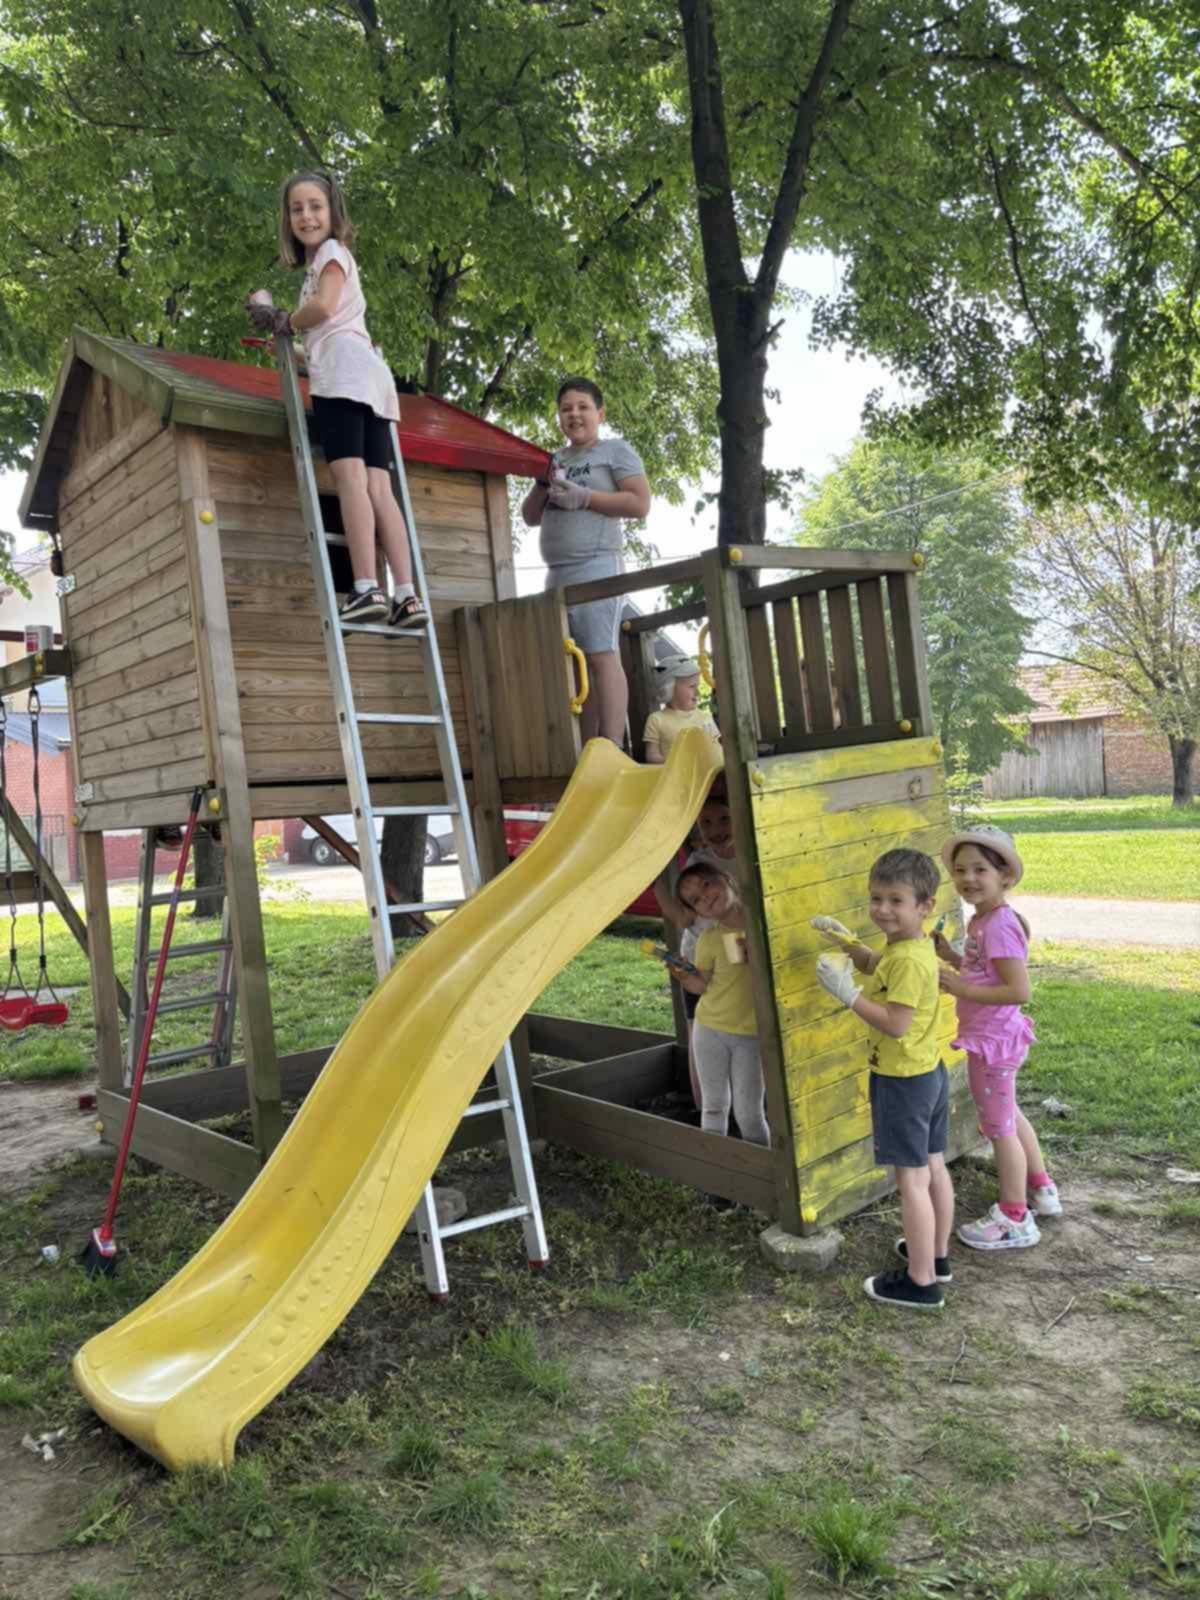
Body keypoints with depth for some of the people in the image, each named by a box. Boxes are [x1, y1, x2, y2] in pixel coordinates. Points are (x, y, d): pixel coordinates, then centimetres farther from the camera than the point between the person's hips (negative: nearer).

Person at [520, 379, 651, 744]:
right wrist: (542, 484, 5)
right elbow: (530, 517, 24)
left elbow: (640, 504, -6)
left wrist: (584, 497, -11)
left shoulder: (616, 450, 6)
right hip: (556, 574, 7)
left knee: (601, 655, -15)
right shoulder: (556, 461, 24)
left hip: (596, 566, -7)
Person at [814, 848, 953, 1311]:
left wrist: (848, 993, -26)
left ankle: (921, 1282, 8)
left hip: (902, 1081, -10)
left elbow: (895, 1024, -30)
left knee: (911, 1181, -1)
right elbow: (878, 966, 24)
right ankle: (937, 1255, 35)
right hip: (930, 1073, 10)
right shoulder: (910, 946, 4)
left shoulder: (909, 960, -26)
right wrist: (847, 942, 9)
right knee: (934, 1168, 20)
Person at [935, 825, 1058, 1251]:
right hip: (995, 1037, 10)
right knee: (1008, 1116, 27)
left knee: (998, 1128, 7)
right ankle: (1041, 1190, 46)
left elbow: (1019, 991, -29)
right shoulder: (983, 920, 4)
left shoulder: (999, 926, -26)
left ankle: (1015, 1220, 24)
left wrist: (961, 989, -27)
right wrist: (949, 956, 2)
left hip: (992, 1041, -10)